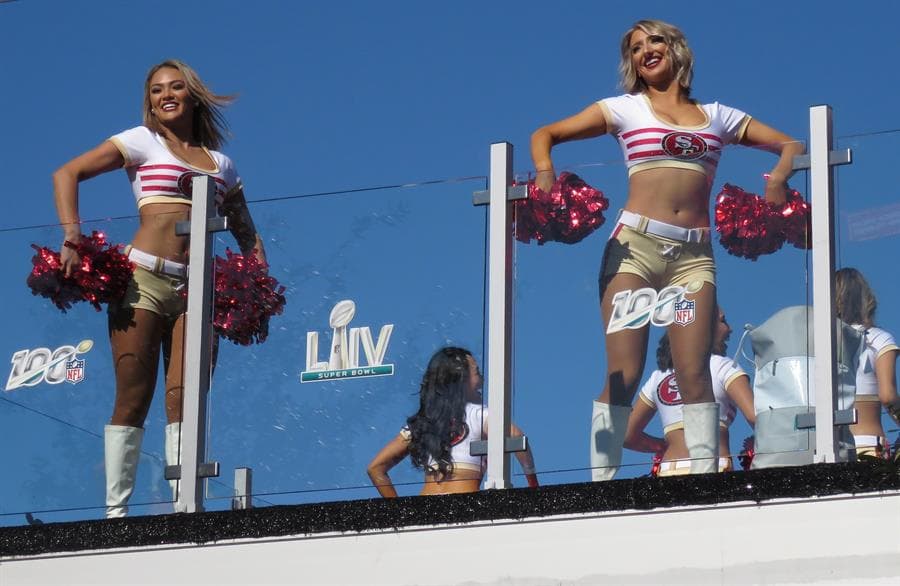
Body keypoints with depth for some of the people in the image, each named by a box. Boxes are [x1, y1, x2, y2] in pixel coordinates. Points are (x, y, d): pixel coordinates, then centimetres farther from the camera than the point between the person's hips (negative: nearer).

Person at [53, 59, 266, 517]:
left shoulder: (220, 164, 19)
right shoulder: (143, 142, 9)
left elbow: (246, 232, 26)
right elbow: (67, 174, 3)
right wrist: (72, 236, -10)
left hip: (196, 288, 3)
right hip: (143, 278, -3)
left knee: (185, 399, -3)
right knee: (134, 397, -6)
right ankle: (116, 509, -4)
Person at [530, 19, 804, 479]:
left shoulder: (717, 117, 18)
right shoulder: (625, 109, 13)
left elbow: (791, 146, 20)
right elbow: (544, 135, 14)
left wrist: (779, 177, -2)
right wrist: (544, 174, -6)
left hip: (694, 254, 2)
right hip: (635, 245, -2)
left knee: (694, 373, -8)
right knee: (623, 374, -9)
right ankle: (601, 481, -7)